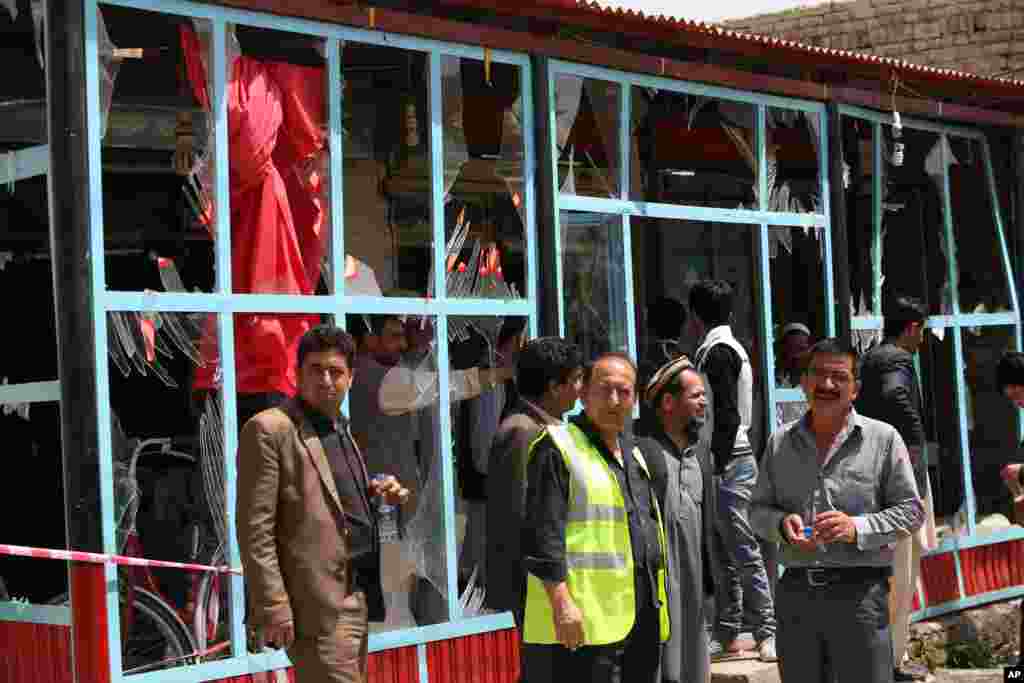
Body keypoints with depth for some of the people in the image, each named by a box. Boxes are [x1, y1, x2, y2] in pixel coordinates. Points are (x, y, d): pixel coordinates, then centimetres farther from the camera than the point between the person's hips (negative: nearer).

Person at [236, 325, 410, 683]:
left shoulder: (342, 430, 16)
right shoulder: (269, 430, -9)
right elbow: (254, 529, -14)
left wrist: (381, 496, 6)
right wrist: (273, 606, -19)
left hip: (358, 599, 9)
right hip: (319, 605, -9)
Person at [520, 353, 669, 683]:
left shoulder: (633, 454, 20)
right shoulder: (558, 447, -7)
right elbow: (543, 535, -14)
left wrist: (655, 604, 23)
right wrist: (561, 603, -21)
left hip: (641, 620, 9)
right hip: (583, 624, -8)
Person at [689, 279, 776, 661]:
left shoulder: (718, 352, -13)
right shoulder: (725, 348, 17)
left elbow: (728, 417, -19)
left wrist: (716, 465, -19)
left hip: (728, 463, -10)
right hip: (729, 461, 10)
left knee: (744, 551, -8)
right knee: (724, 553, 12)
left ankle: (768, 633, -6)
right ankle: (727, 634, 17)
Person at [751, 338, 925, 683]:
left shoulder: (882, 438, 1)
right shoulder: (780, 442, 10)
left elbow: (911, 510, 0)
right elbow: (758, 509, 15)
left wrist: (858, 528, -16)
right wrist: (782, 523, -8)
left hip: (859, 592, -3)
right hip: (795, 590, 3)